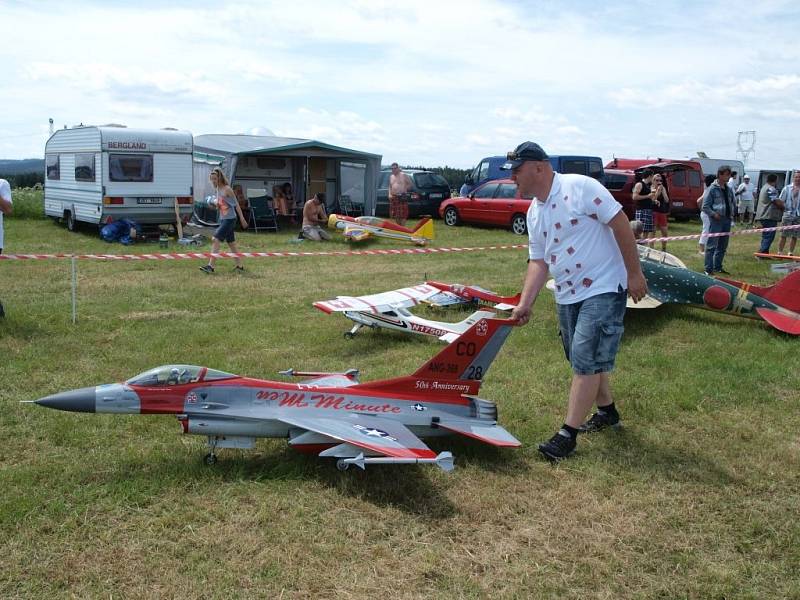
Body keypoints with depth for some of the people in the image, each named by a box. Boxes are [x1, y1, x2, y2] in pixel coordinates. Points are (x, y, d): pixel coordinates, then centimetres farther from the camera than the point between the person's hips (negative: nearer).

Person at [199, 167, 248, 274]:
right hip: (222, 219, 9)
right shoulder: (217, 189, 11)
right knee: (231, 243, 13)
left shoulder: (227, 189, -13)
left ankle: (210, 266, -15)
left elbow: (236, 204, -10)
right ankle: (239, 266, 21)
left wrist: (242, 219, -10)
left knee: (215, 239, -15)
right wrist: (215, 202, 0)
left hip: (230, 219, -9)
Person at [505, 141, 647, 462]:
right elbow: (538, 261, 9)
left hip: (603, 290, -8)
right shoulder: (534, 212, 8)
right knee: (588, 360, 17)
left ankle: (568, 434, -2)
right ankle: (606, 412, 37)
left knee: (586, 361, -7)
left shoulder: (580, 187, -17)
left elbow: (620, 223, -17)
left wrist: (634, 273, -16)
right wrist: (525, 303, -1)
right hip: (567, 296, 8)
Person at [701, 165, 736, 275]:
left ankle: (718, 267, 23)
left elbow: (732, 203, 24)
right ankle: (709, 269, -6)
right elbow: (705, 206, -9)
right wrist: (714, 214, -18)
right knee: (712, 245, -8)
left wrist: (732, 214, 11)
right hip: (716, 220, -7)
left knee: (723, 246, 13)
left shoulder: (728, 189, 11)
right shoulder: (712, 189, -9)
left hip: (727, 220, 7)